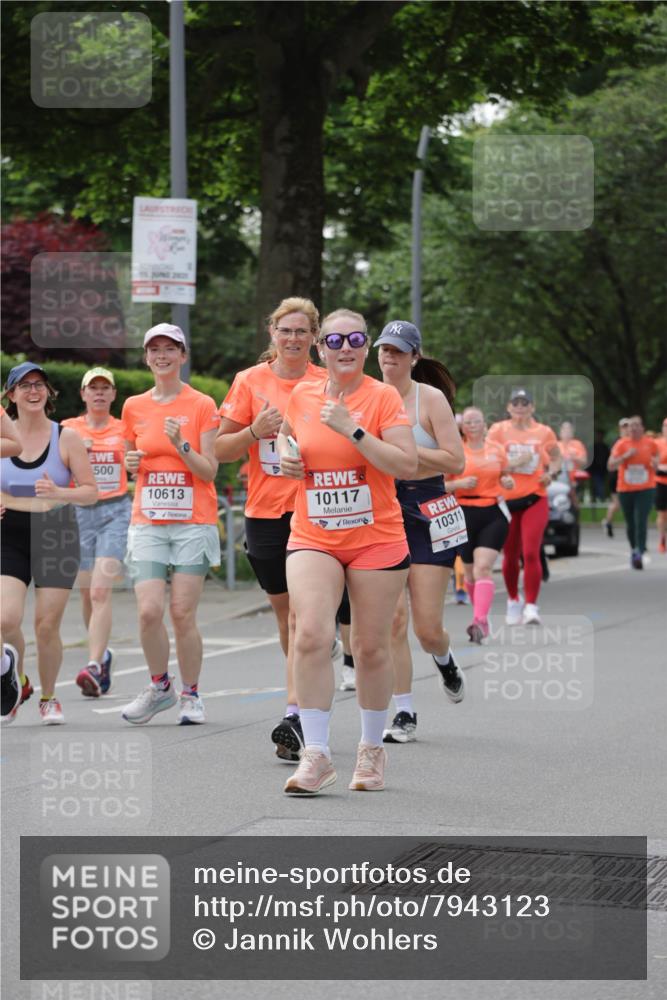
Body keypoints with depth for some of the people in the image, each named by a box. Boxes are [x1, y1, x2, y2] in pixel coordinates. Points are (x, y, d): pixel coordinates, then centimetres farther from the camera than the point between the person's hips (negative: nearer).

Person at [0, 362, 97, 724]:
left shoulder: (66, 438, -2)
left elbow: (91, 491, -1)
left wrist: (57, 493, -19)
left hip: (56, 535, -1)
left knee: (47, 626, -3)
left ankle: (48, 698, 20)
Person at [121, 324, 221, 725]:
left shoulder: (202, 405, 0)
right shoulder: (134, 407, 10)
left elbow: (209, 471, -3)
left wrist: (181, 444, -17)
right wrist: (131, 464, 0)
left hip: (194, 522, -3)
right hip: (148, 522, 3)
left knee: (183, 614, -6)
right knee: (150, 611, -9)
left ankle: (191, 694, 11)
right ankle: (160, 687, 12)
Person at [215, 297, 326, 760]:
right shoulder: (250, 382, 5)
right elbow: (220, 450, 6)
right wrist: (255, 431, -12)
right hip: (264, 513, 3)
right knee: (284, 610, 12)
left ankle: (295, 717, -20)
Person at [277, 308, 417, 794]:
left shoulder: (384, 397, -6)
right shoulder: (302, 395, 6)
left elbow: (407, 465, -16)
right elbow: (287, 435, 28)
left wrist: (352, 430, -21)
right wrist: (286, 457, 5)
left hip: (377, 539, -2)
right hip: (313, 539, 2)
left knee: (372, 647, 5)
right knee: (311, 636, -15)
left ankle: (372, 749, 23)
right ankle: (316, 756, -11)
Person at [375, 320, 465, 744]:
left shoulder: (430, 398, -6)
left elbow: (455, 460, -13)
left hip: (428, 512, -3)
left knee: (428, 628, -3)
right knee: (393, 620, -6)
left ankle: (445, 661, 33)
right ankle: (404, 715, 3)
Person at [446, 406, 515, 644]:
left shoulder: (497, 449, 7)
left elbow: (505, 476, 22)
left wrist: (508, 482, -1)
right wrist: (459, 484, -16)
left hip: (493, 514, -1)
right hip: (464, 514, 1)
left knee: (483, 567, -16)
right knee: (470, 569, 11)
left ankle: (480, 621, -25)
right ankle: (481, 613, 33)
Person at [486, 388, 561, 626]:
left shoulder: (543, 432, 5)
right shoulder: (498, 430, 1)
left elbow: (556, 459, 19)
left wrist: (549, 472, -2)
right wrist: (514, 464, -19)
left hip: (534, 499, 0)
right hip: (507, 499, 1)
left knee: (531, 553, -13)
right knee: (510, 555, 10)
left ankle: (531, 606, -9)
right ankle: (513, 600, 32)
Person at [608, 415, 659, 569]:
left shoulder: (651, 444, 3)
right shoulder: (621, 444, 1)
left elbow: (657, 463, 18)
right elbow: (611, 466, -6)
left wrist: (655, 464, -6)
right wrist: (625, 456, -19)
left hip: (646, 489, -2)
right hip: (625, 489, 2)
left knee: (641, 522, -16)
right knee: (631, 524, 10)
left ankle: (639, 554, -22)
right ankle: (634, 549, 32)